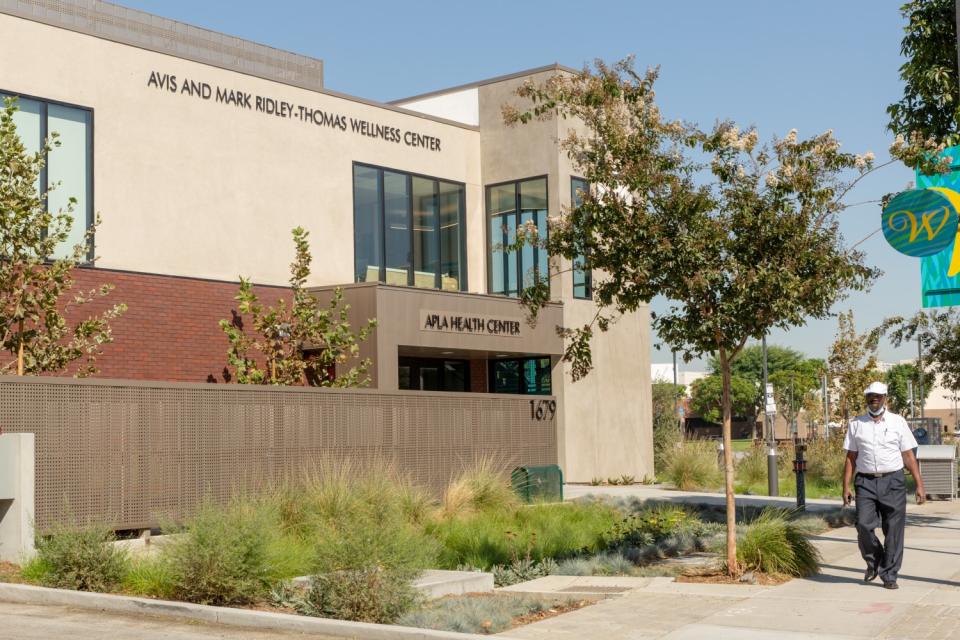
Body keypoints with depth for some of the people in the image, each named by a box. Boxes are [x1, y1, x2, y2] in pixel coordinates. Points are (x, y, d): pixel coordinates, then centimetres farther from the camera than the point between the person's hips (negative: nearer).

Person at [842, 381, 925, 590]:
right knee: (863, 525, -13)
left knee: (894, 530, 0)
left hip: (893, 481, 0)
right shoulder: (856, 424, 9)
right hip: (866, 482, 0)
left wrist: (919, 484, 0)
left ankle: (889, 575, 11)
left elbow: (909, 456, 6)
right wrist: (846, 486, 4)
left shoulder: (898, 422, 6)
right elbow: (851, 457, 10)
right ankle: (873, 561, 14)